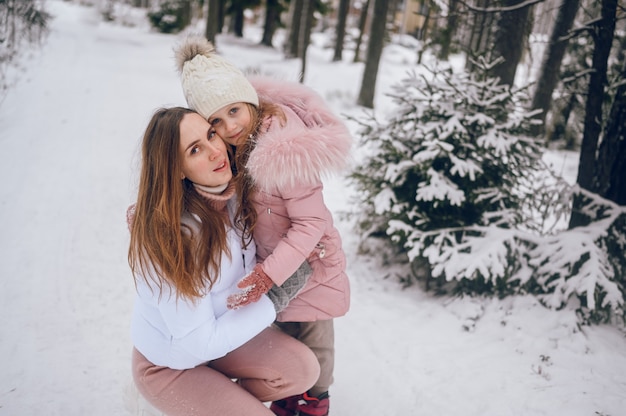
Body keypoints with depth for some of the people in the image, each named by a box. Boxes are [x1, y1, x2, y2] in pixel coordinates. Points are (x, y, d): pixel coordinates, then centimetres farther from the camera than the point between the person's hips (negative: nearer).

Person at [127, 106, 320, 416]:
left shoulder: (231, 192, -13)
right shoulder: (169, 234, -33)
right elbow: (198, 344, -27)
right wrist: (276, 298, -19)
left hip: (218, 332, 6)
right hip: (169, 363, -6)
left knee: (303, 369, -14)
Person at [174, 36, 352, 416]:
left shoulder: (283, 149, -35)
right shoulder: (235, 142, -13)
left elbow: (312, 222, -29)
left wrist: (268, 274, -35)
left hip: (306, 262, -6)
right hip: (269, 256, 6)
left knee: (311, 338, 17)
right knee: (282, 331, 24)